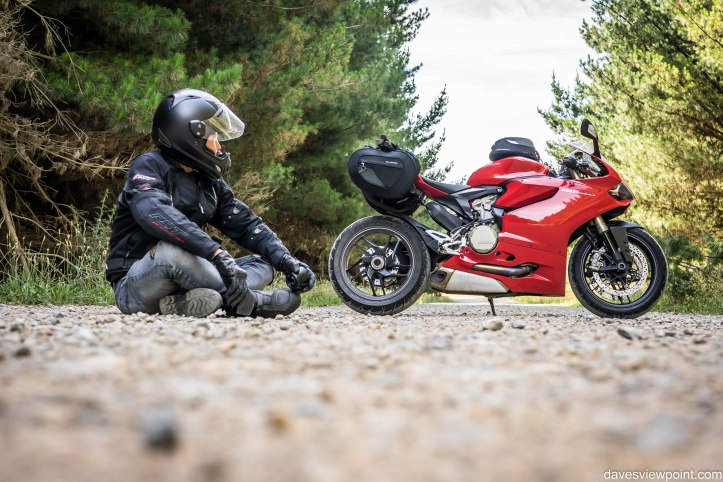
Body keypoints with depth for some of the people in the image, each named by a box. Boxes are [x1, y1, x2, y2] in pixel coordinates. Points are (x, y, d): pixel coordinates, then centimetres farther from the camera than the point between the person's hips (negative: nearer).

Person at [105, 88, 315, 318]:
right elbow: (155, 214, -31)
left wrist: (288, 262, -7)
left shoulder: (210, 184, 12)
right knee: (171, 249, -37)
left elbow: (247, 225, 11)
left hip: (178, 280, 8)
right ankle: (247, 301, -24)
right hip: (134, 287, -8)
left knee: (262, 265, 0)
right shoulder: (150, 166, -11)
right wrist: (217, 253, -41)